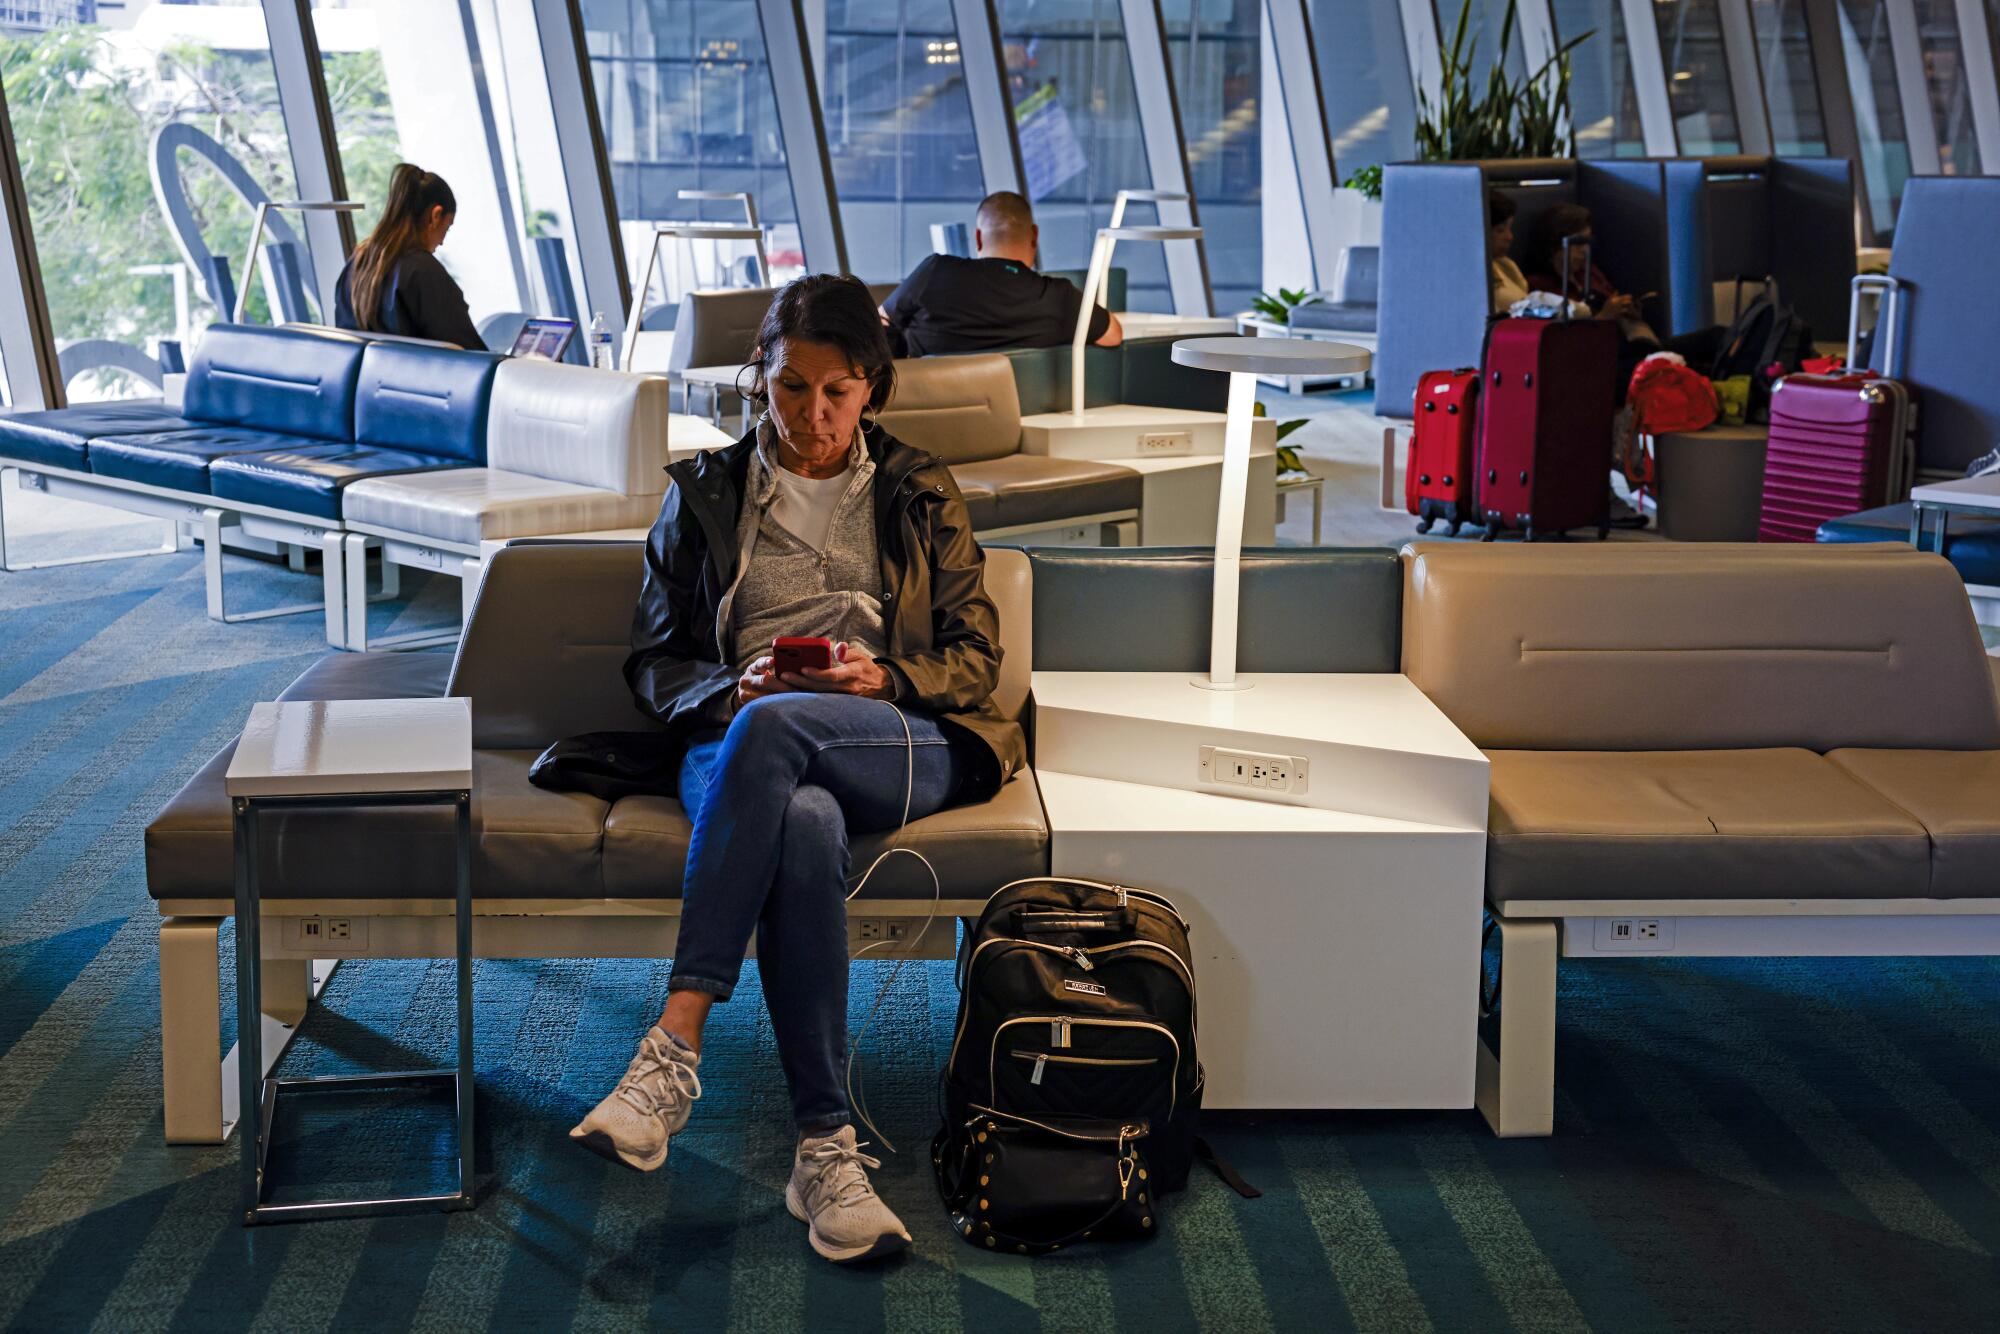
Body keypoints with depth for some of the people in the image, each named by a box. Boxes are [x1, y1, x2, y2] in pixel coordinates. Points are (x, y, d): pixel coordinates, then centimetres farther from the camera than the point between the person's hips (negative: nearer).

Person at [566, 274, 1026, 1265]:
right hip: (738, 745, 0)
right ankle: (826, 1147, -43)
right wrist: (731, 689, -7)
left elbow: (976, 655, 14)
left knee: (773, 730, -38)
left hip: (911, 744, 0)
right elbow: (654, 664, 16)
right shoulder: (703, 493, 21)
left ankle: (676, 1046, -42)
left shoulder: (920, 494, 22)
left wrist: (884, 678, -8)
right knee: (806, 825, -40)